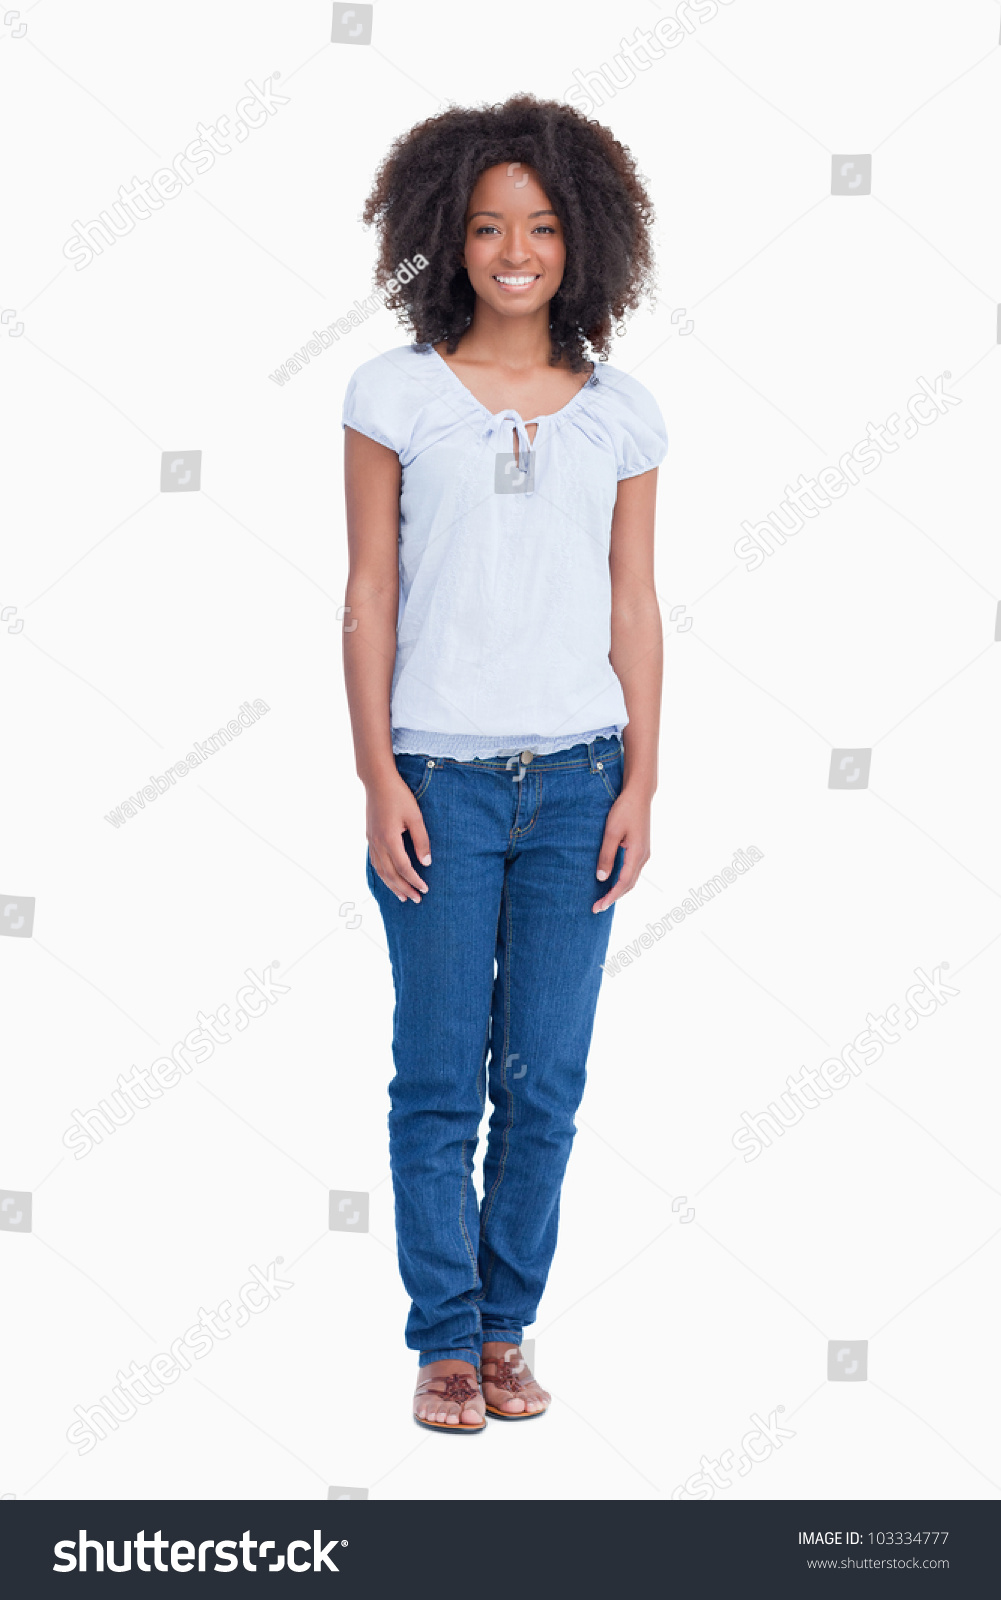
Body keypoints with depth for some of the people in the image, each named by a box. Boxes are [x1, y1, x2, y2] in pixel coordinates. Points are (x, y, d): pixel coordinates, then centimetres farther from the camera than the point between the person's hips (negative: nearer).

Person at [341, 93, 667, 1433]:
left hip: (578, 779, 2)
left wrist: (642, 780, 2)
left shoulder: (621, 414, 7)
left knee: (546, 1080, 4)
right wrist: (377, 776, -5)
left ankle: (507, 1328, 18)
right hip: (441, 779, -2)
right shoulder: (394, 396, 2)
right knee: (439, 1078, 1)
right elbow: (369, 596, 1)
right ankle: (445, 1340, 13)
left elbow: (634, 606, 8)